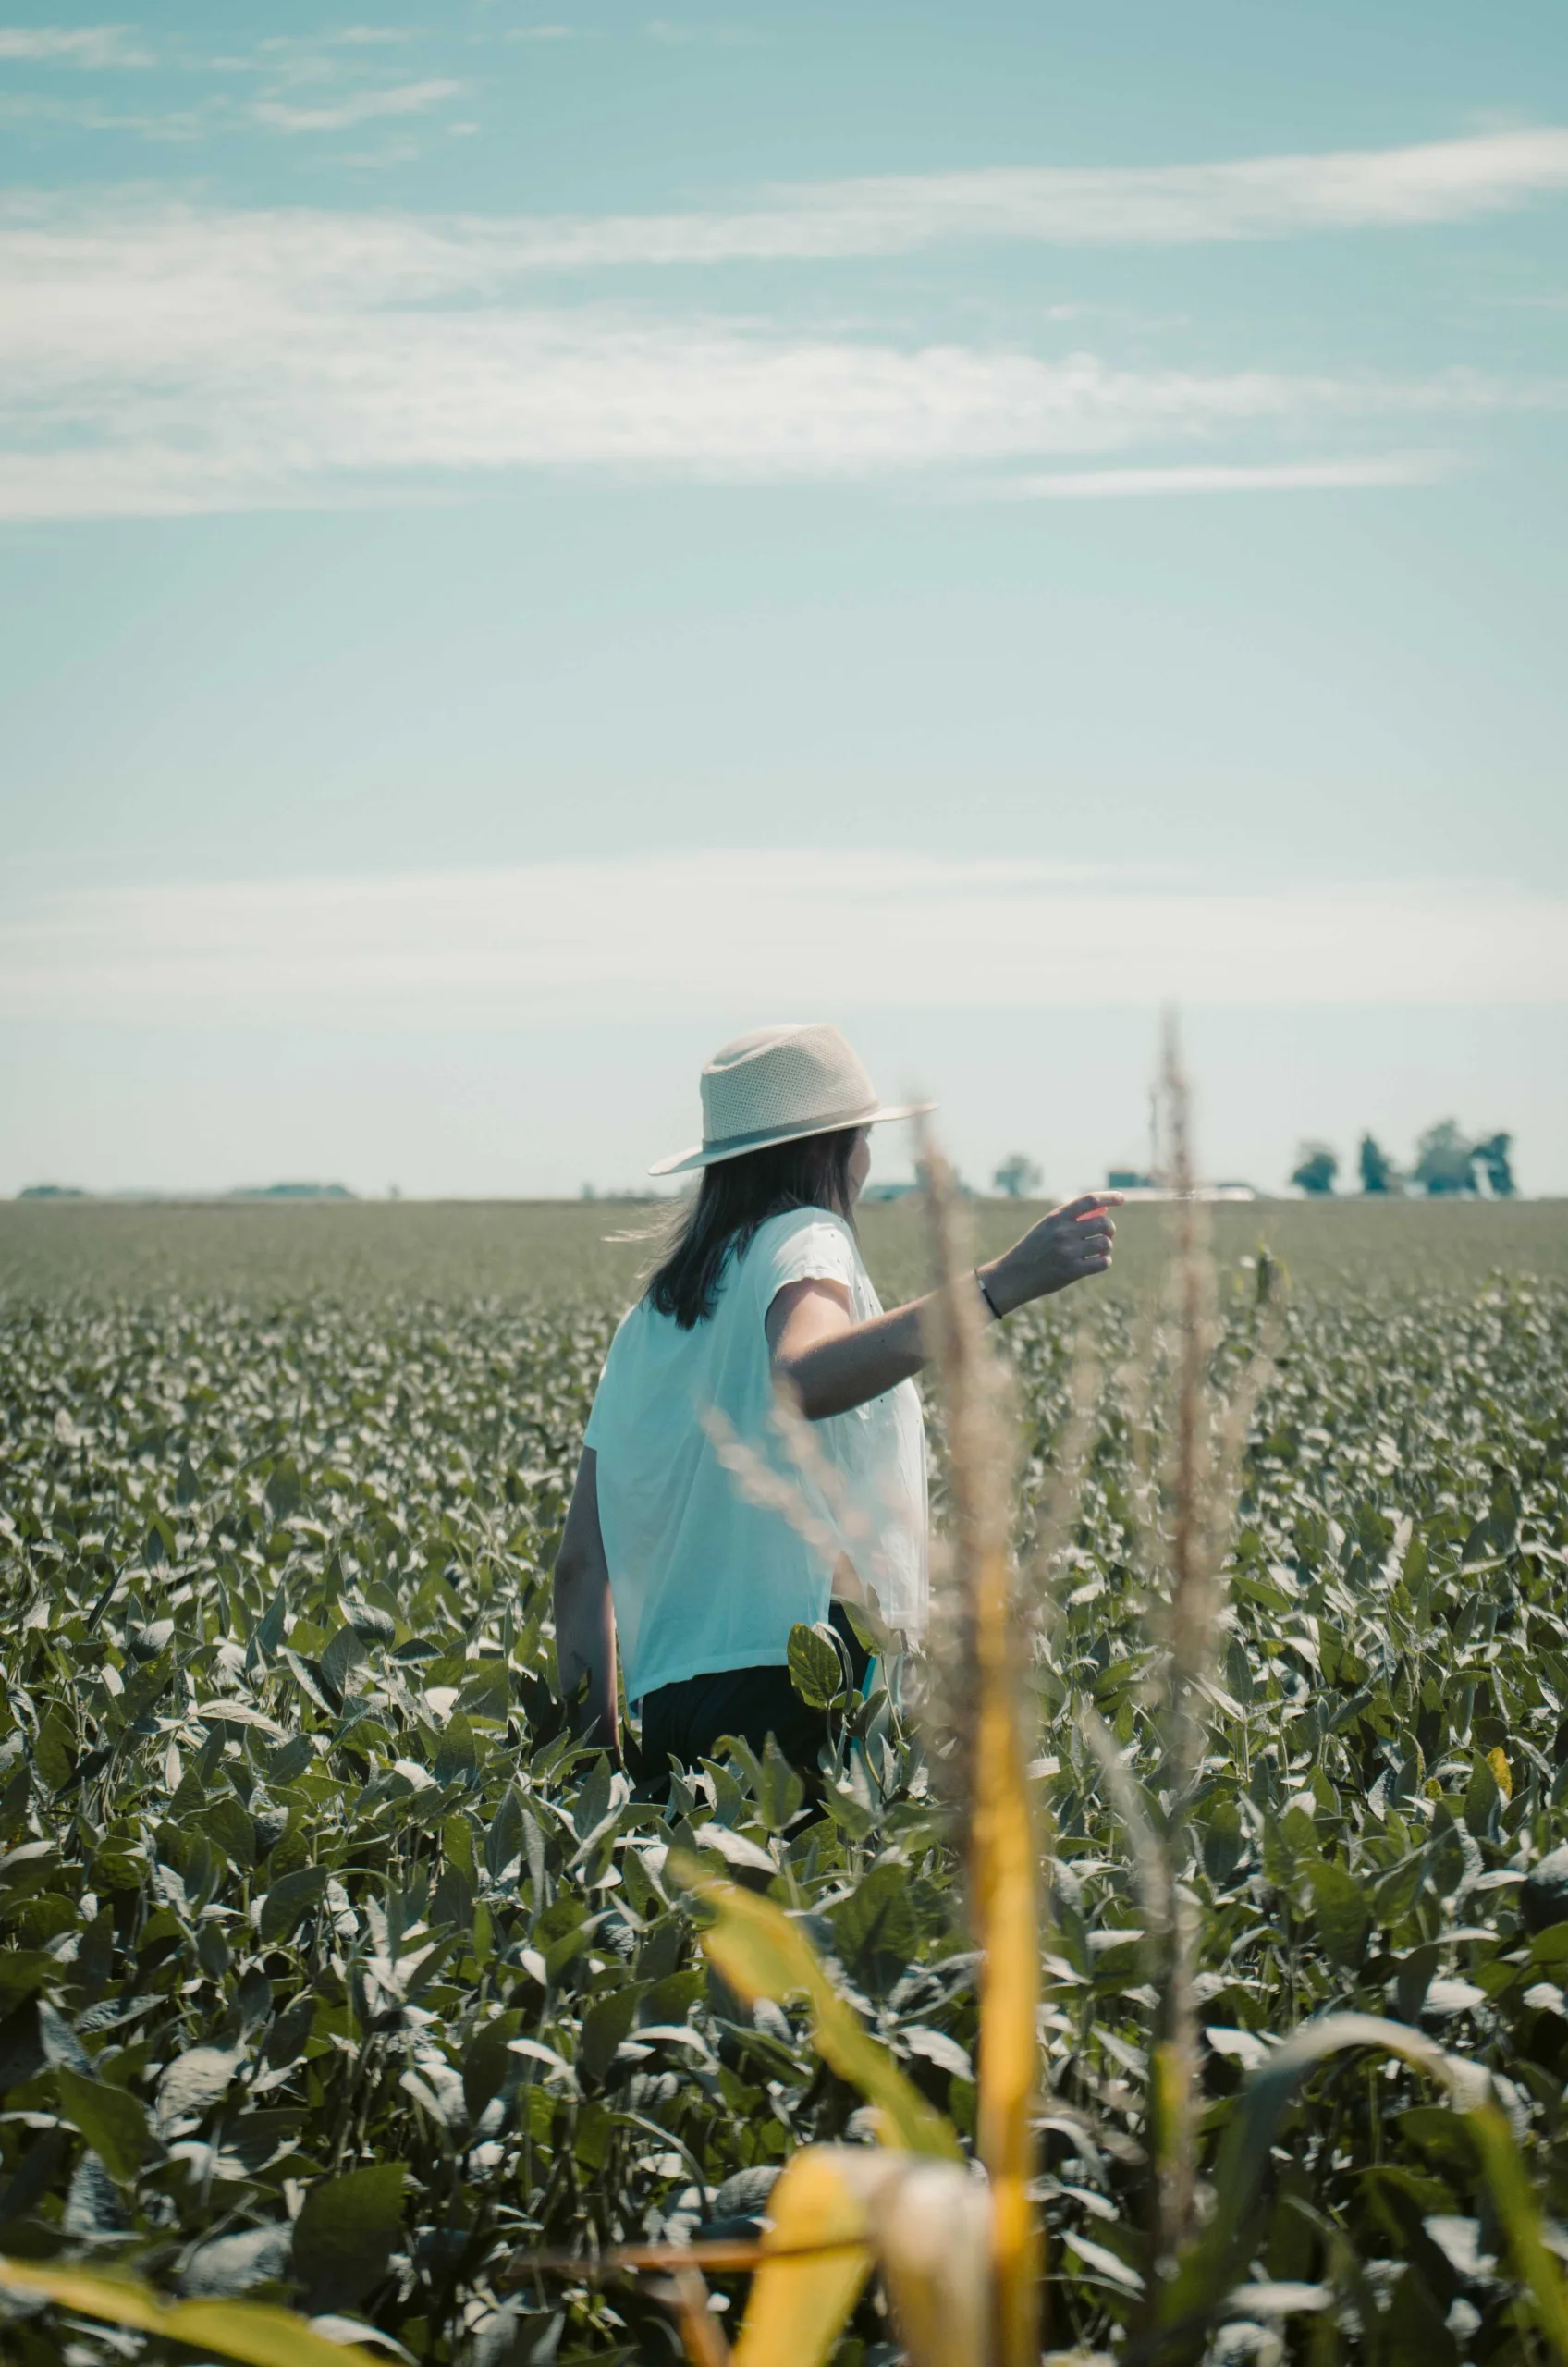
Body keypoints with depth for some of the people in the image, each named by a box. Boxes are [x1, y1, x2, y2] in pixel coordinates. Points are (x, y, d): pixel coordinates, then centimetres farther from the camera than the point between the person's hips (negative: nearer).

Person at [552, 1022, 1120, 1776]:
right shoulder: (803, 1238, 0)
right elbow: (804, 1381, -26)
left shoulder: (654, 1309, 21)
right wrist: (1001, 1284, -33)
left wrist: (595, 1747, 23)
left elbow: (581, 1557, 18)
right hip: (796, 1684, -8)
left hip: (666, 1710, 8)